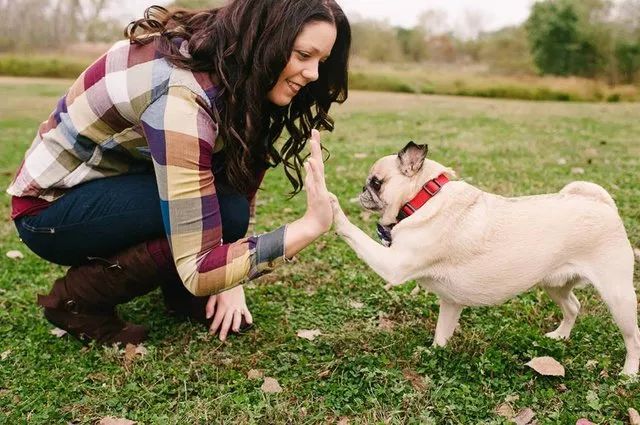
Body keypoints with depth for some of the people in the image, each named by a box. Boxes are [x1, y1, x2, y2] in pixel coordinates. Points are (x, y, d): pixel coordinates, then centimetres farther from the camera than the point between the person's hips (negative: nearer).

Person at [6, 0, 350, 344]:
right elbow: (199, 271, -35)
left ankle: (180, 290, 7)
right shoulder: (181, 98, -35)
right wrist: (311, 225, -36)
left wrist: (231, 281, -6)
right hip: (49, 209, -7)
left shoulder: (226, 63, -9)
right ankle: (77, 299, -8)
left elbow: (241, 182, 0)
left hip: (112, 181, 8)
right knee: (226, 211, -25)